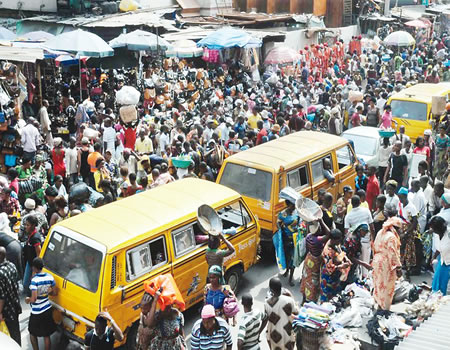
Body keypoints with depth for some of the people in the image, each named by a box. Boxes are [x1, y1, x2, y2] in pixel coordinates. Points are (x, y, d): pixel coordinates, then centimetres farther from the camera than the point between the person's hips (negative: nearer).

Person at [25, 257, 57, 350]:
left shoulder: (34, 280, -23)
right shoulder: (50, 277, -6)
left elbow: (33, 299, -27)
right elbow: (55, 292, 3)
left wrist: (27, 299, -7)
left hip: (37, 313, -5)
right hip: (48, 309, 5)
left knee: (33, 333, 20)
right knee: (46, 335, 14)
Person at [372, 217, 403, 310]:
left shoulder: (380, 233, 9)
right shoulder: (391, 237, -19)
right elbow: (393, 254, -22)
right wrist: (398, 268, -19)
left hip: (377, 262, 9)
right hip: (386, 265, -9)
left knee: (379, 285, 18)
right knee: (387, 287, 1)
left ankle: (379, 304, 28)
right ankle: (385, 309, 7)